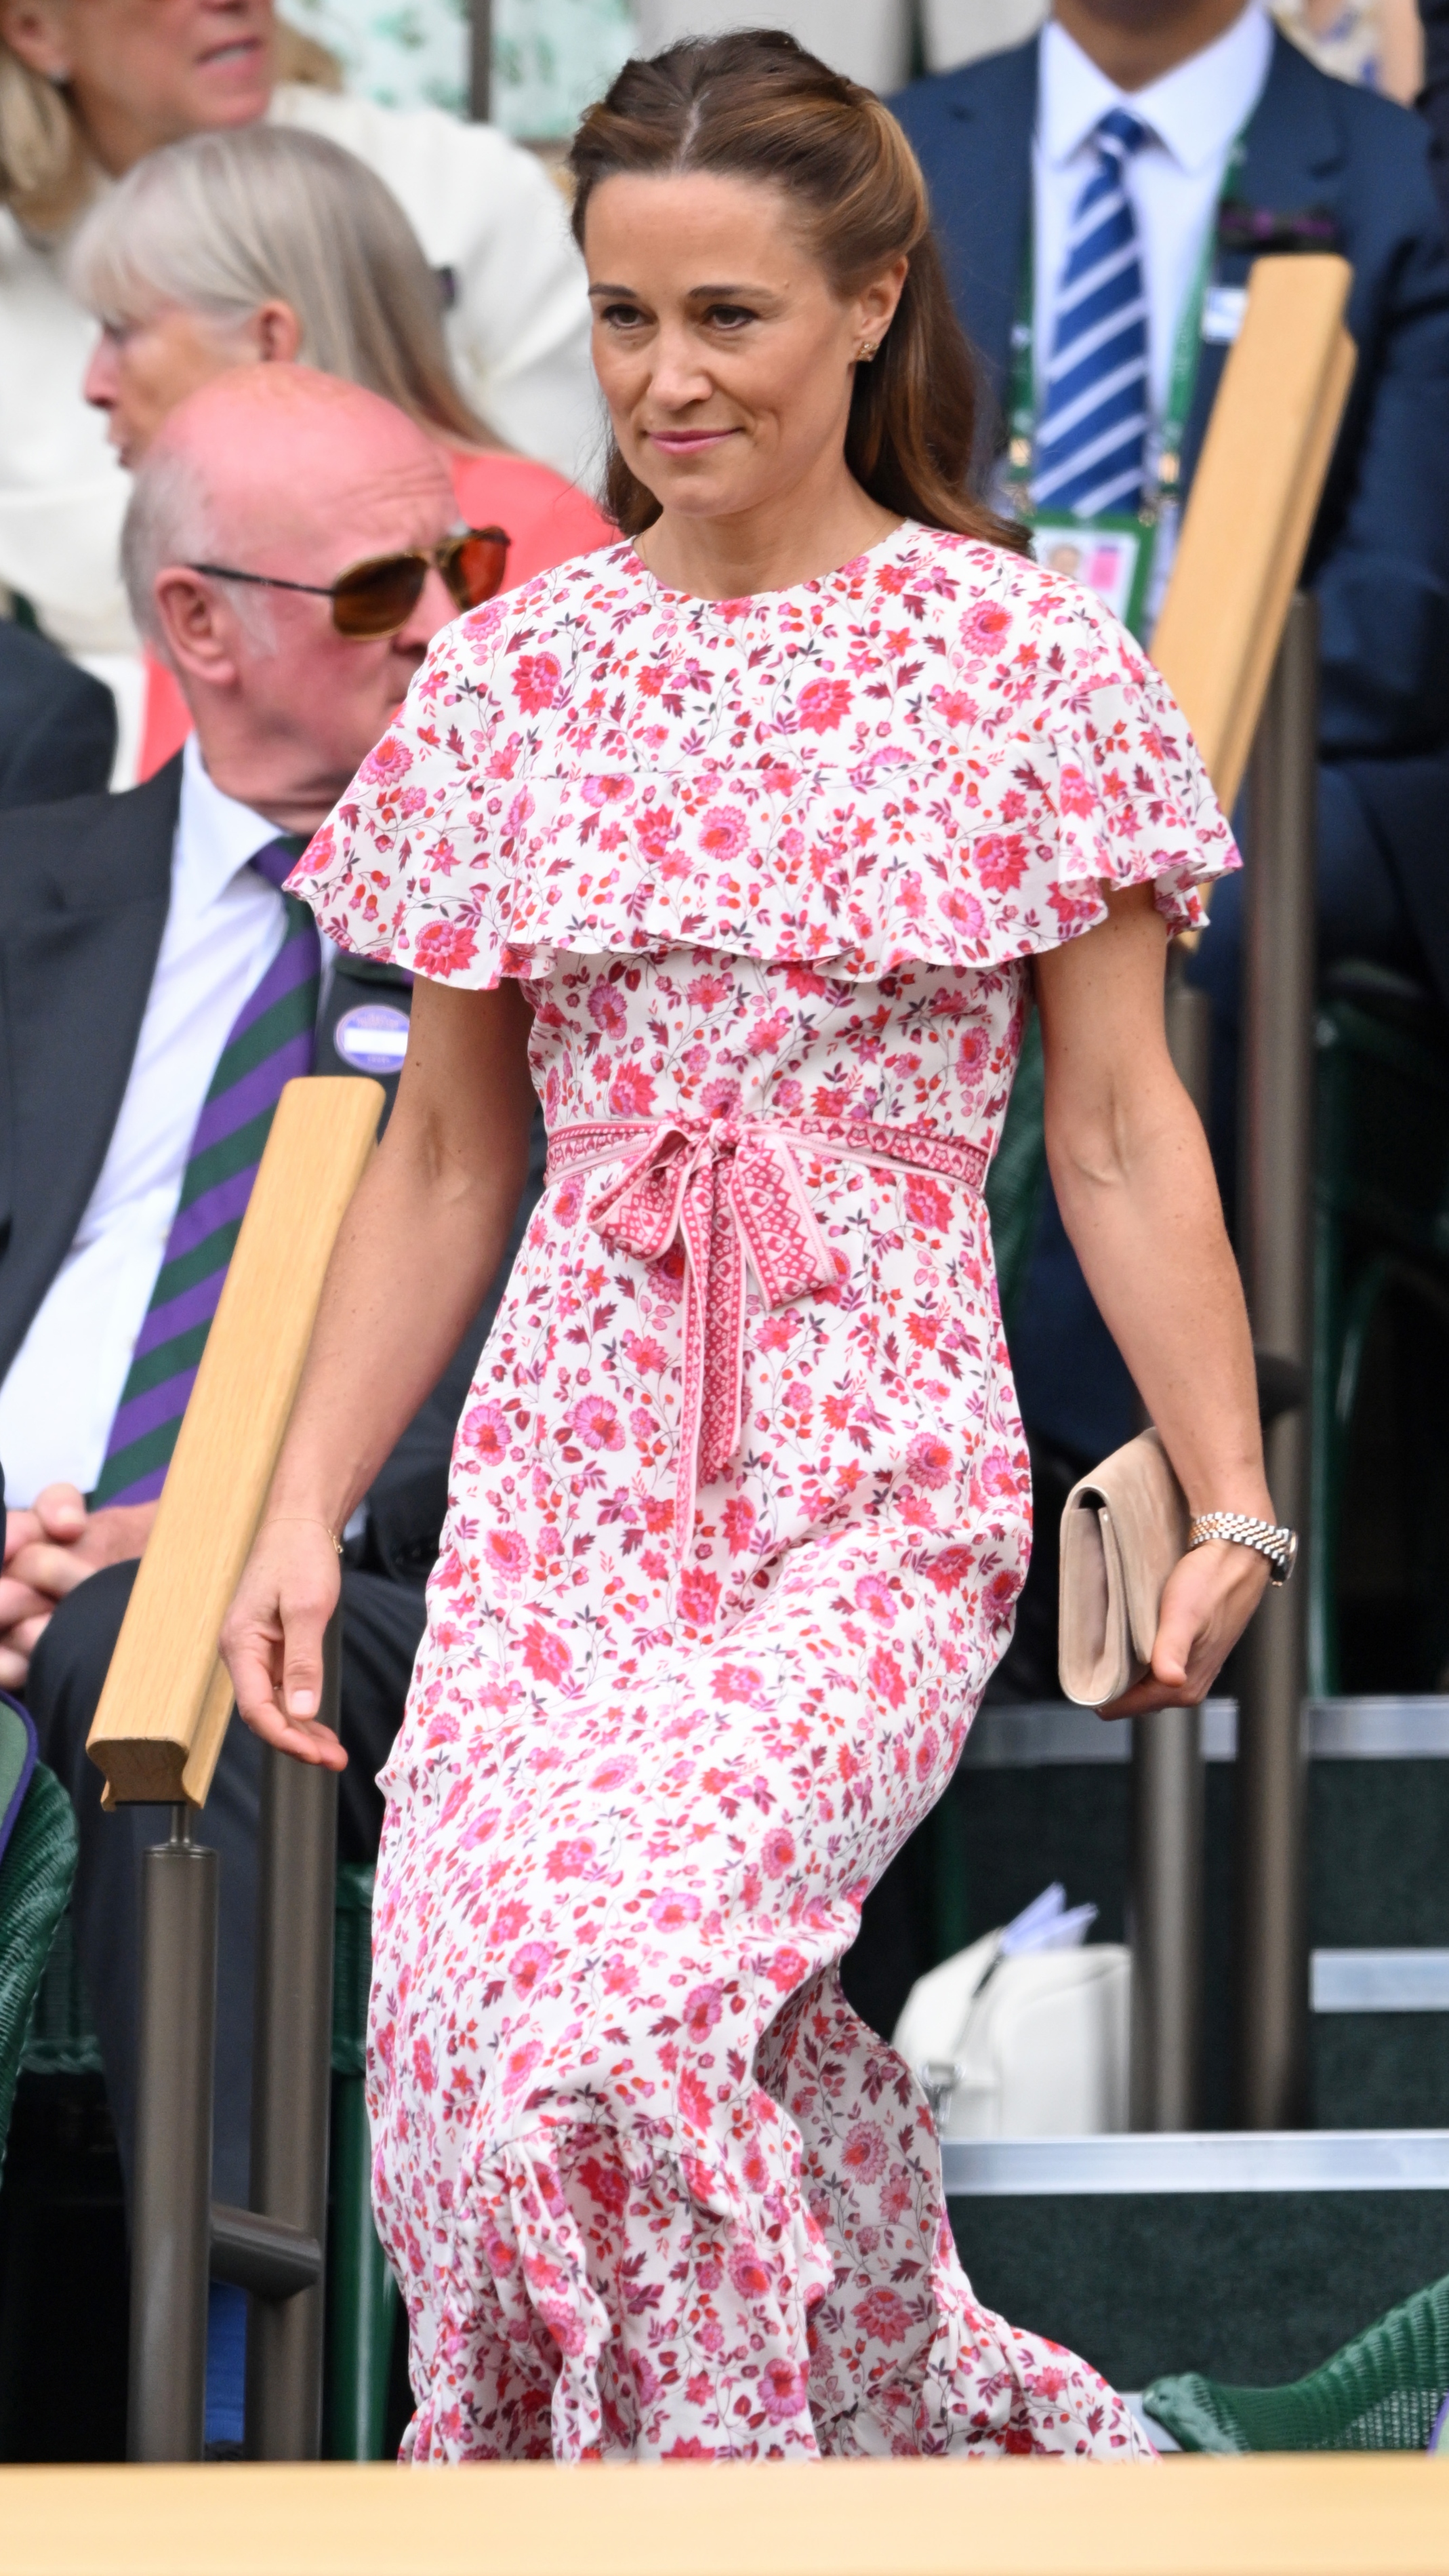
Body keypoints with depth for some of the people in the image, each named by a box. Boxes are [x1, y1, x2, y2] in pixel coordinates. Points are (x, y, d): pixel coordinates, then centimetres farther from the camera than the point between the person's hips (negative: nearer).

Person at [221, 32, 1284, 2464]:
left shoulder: (1023, 661, 0)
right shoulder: (508, 678, 9)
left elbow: (1118, 1128, 3)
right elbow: (443, 1154, 15)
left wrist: (1230, 1503, -4)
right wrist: (302, 1510, 8)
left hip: (878, 1485, -4)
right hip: (563, 1470, 4)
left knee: (602, 1996, -26)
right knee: (458, 2042, -13)